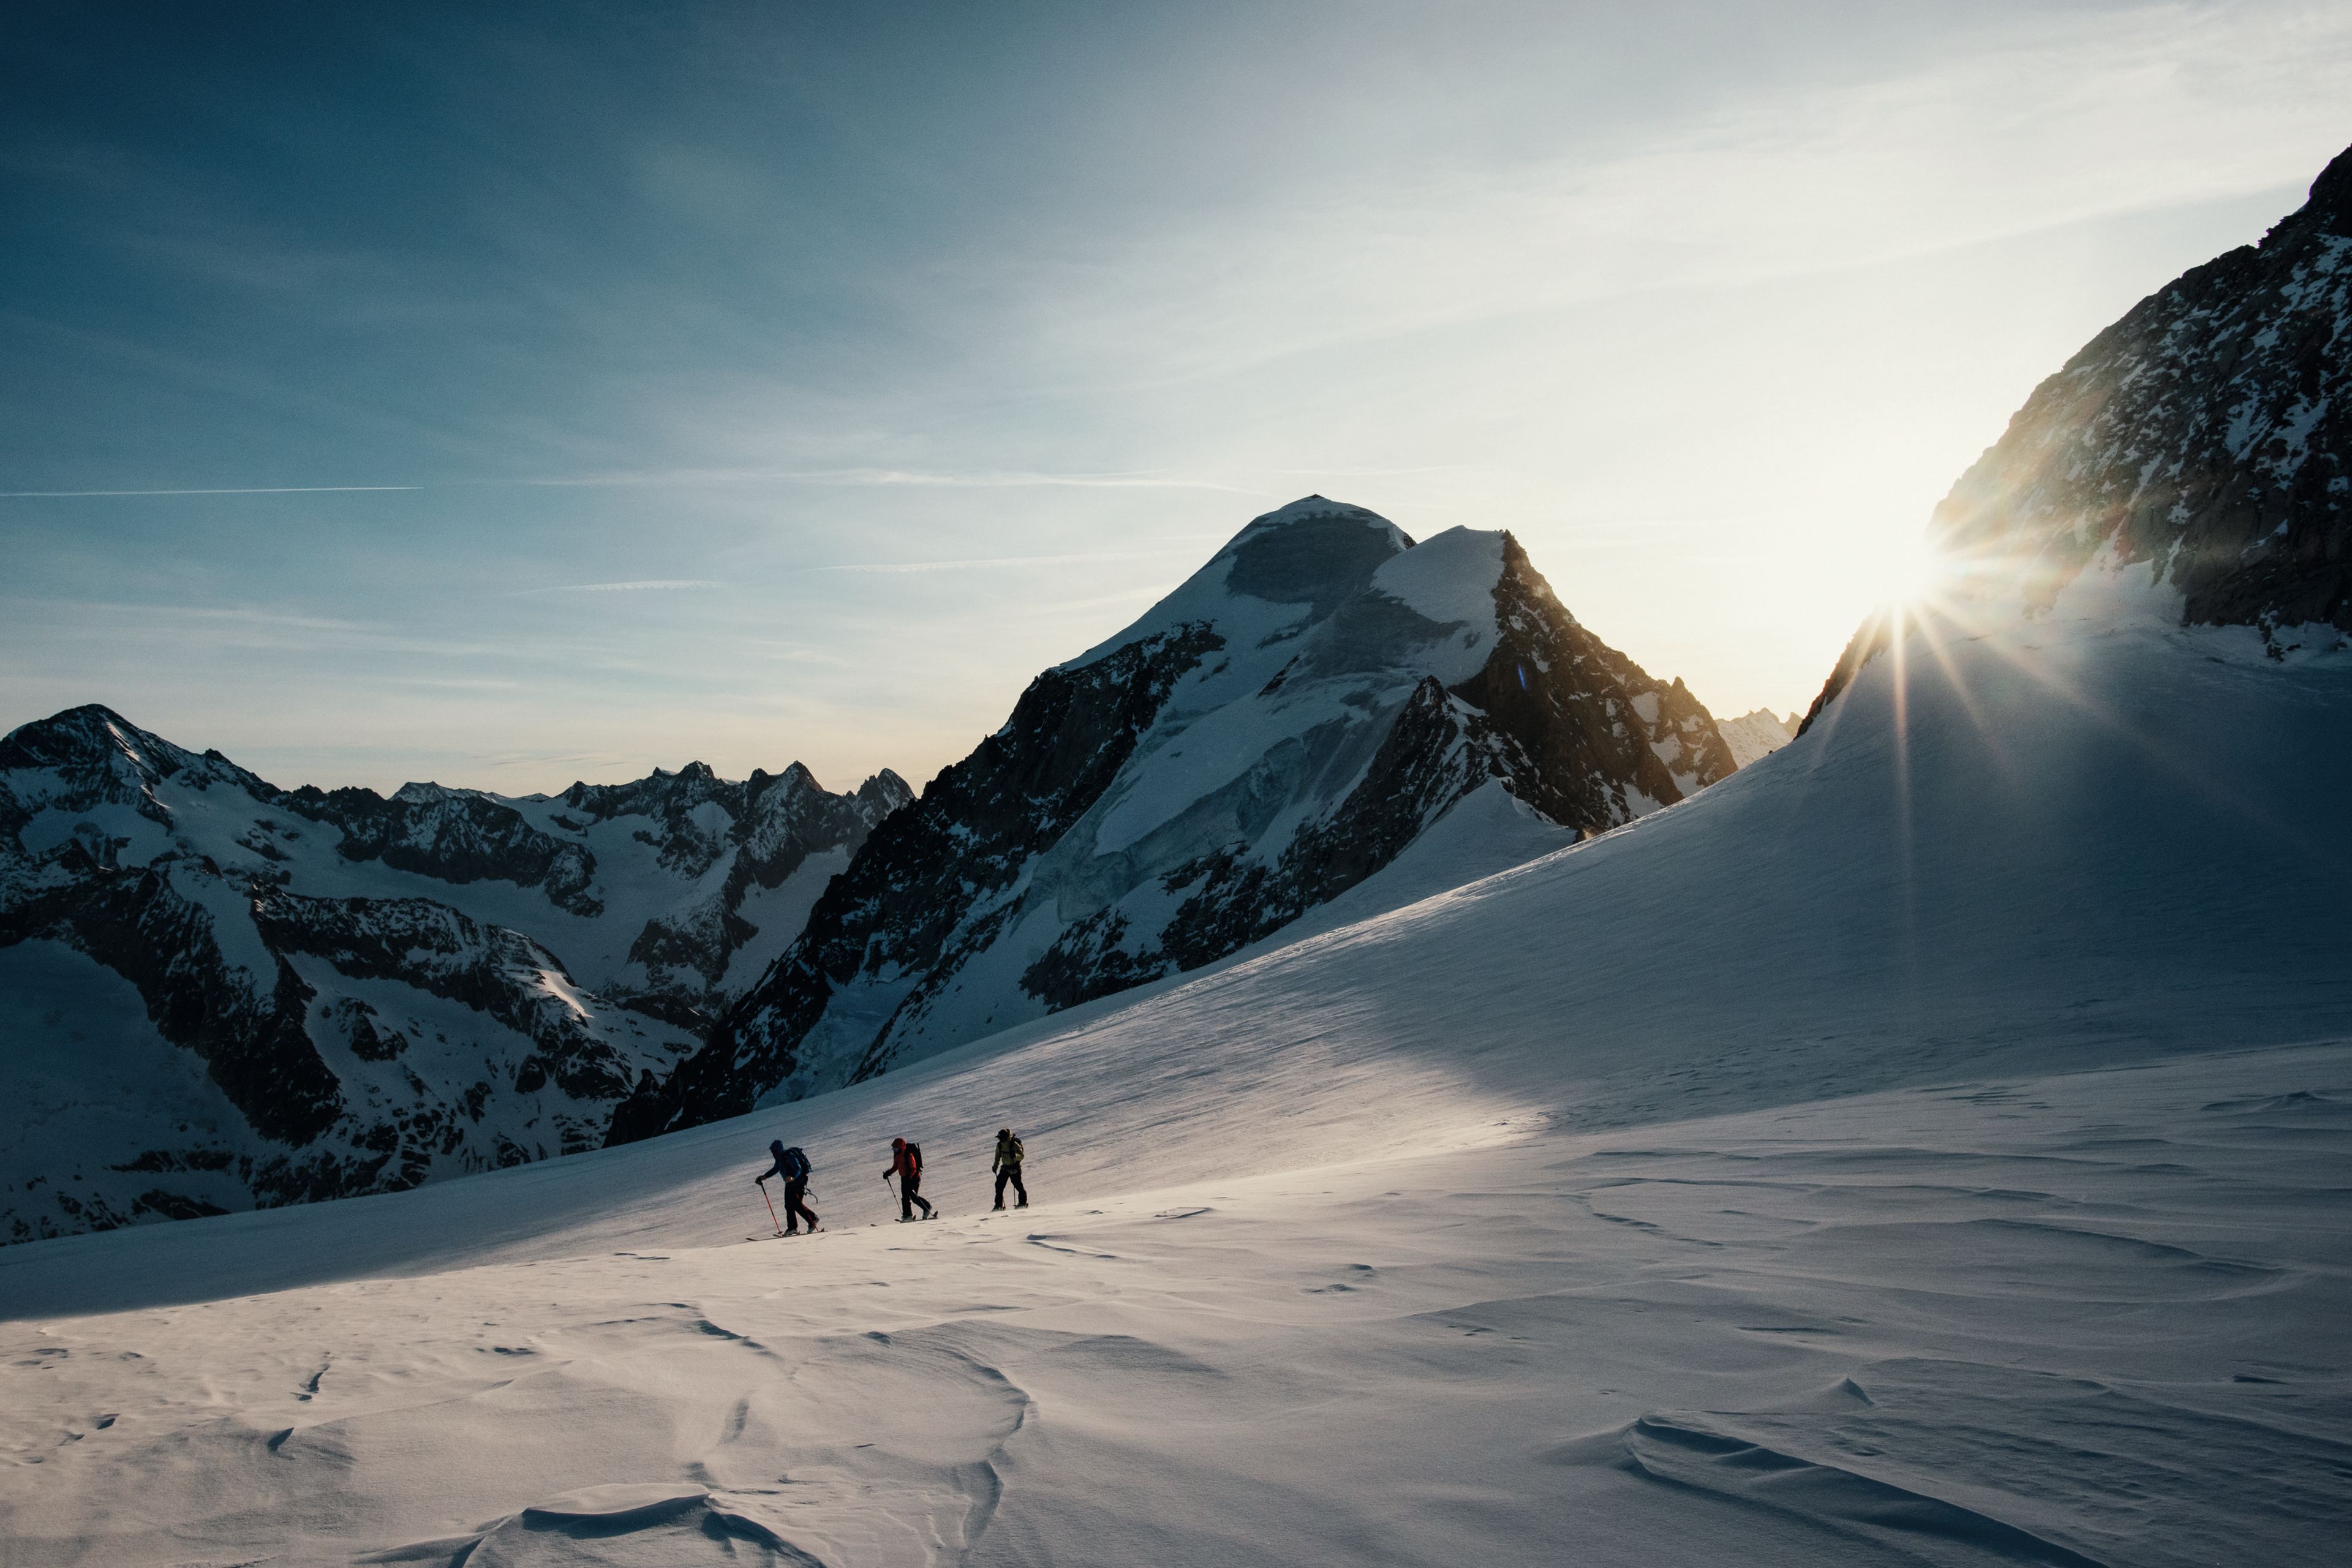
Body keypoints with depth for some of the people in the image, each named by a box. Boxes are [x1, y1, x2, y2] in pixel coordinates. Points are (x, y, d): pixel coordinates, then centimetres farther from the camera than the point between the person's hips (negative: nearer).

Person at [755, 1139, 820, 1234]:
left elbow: (798, 1169, -28)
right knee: (789, 1206, 5)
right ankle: (792, 1228, 9)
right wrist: (764, 1176, 20)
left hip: (798, 1182, -9)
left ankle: (813, 1218, -2)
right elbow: (775, 1169, 26)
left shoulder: (789, 1156, -20)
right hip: (790, 1184, 9)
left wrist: (793, 1177, -45)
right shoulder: (780, 1158, 8)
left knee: (797, 1204, -15)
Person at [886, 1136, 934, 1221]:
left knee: (914, 1197, -7)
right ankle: (907, 1215, 13)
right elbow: (895, 1167, 17)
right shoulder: (897, 1155, 5)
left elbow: (913, 1168, -24)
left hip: (913, 1178, -8)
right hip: (904, 1178, 8)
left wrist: (909, 1177, -35)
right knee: (905, 1198, 6)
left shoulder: (908, 1155, -22)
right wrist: (888, 1173, 2)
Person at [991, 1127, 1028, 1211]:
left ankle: (1023, 1203, 17)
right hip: (1005, 1168, 5)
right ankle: (999, 1205, 7)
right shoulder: (999, 1145, -3)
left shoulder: (1014, 1144, -20)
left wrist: (1015, 1156, -39)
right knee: (999, 1185, -2)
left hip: (1014, 1169, -5)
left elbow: (1022, 1156, -20)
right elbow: (998, 1156, 14)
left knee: (1018, 1186, -3)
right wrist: (995, 1166, 12)